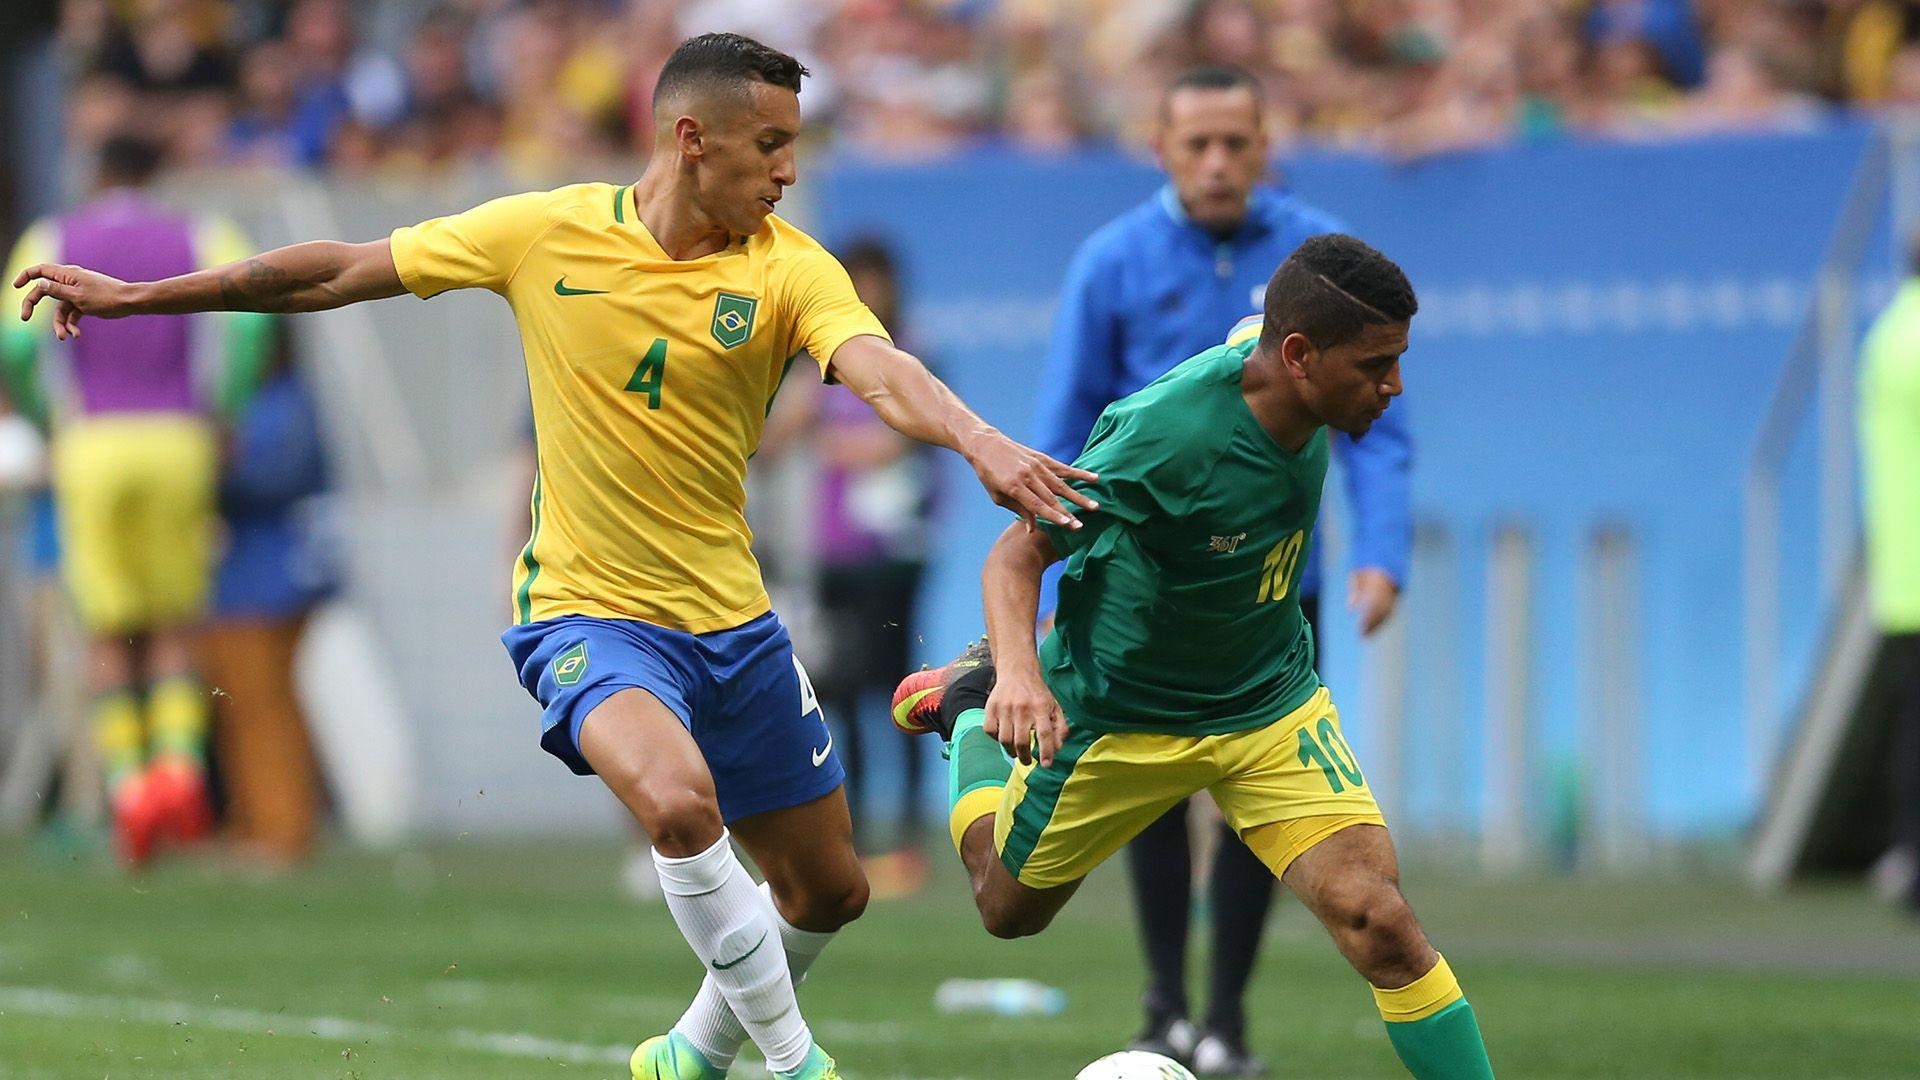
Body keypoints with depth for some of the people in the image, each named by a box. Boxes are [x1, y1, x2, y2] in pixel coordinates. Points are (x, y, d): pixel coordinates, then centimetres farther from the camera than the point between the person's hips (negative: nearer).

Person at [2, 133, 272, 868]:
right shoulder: (201, 237, 10)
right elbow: (252, 313, -9)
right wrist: (223, 414, -1)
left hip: (91, 446, 0)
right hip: (178, 441, 1)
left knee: (107, 634, 6)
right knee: (176, 628, 10)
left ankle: (126, 783, -8)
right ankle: (181, 761, -12)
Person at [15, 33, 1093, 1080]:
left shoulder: (790, 269, -7)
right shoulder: (549, 232, -8)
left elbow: (882, 372, -26)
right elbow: (339, 272, 2)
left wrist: (982, 443, -48)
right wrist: (131, 296, 6)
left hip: (733, 621, 4)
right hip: (589, 612, -4)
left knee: (829, 888, 12)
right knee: (679, 800, -33)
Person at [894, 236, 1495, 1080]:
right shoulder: (1167, 431, -34)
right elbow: (1020, 552, -24)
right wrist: (1018, 673, -44)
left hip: (1270, 701, 4)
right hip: (1117, 715, -4)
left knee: (1375, 916, -17)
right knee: (1008, 907, 21)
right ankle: (969, 708, 45)